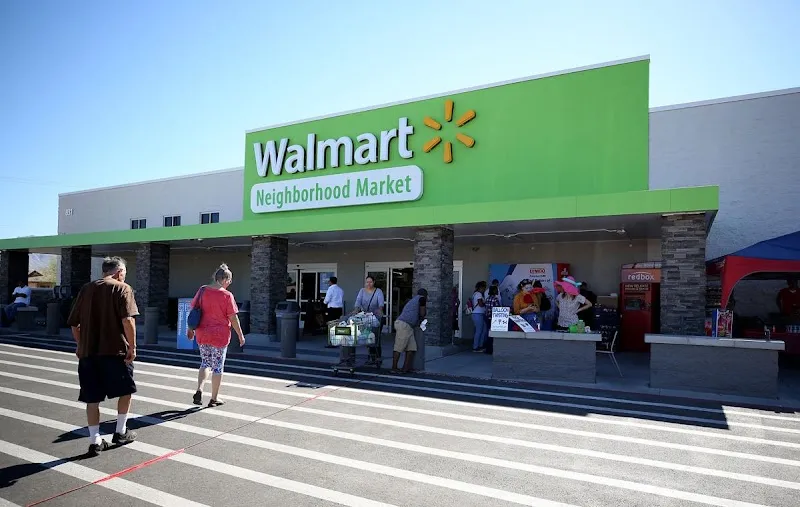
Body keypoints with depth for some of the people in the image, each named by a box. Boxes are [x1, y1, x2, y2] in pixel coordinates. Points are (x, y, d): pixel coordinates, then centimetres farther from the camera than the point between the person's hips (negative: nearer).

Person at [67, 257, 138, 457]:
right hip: (115, 351, -5)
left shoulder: (86, 289, 12)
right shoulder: (122, 288, -4)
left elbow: (74, 324, 14)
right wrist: (132, 347, -10)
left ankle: (95, 441, 15)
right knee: (125, 390, 15)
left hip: (87, 352, 5)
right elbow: (127, 320, -16)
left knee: (92, 398, 11)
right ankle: (120, 432, 22)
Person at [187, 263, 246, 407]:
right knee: (218, 366, 9)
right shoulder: (227, 295, -13)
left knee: (205, 363, 21)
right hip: (220, 335, -4)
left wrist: (190, 328, 18)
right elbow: (233, 318, -11)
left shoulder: (202, 290, 0)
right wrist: (241, 335, -1)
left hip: (202, 334, 4)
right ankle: (214, 398, 17)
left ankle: (199, 390, 3)